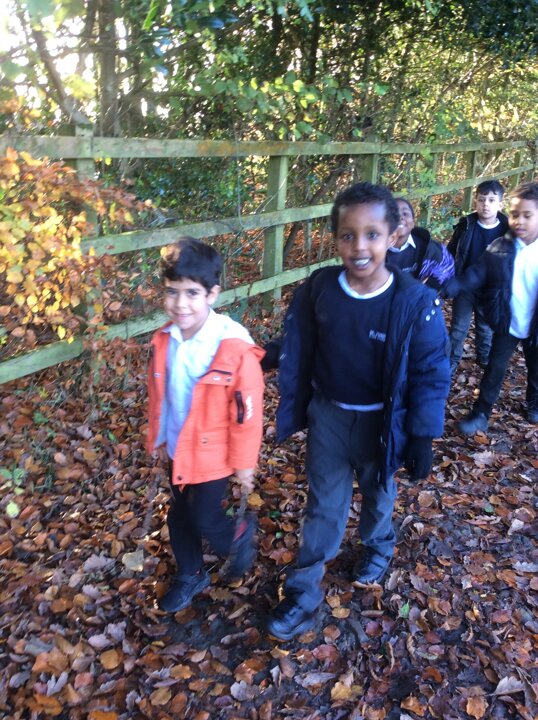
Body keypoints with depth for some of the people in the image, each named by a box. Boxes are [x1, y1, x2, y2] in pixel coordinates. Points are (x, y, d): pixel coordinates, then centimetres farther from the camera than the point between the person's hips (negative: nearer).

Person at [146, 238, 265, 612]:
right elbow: (158, 394, 6)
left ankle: (240, 535, 41)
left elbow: (247, 411, -19)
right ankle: (190, 576, 45)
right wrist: (157, 437, 14)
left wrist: (244, 461, -10)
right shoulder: (164, 340, -9)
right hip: (176, 449, 6)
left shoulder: (235, 347, -27)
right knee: (179, 516, 20)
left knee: (205, 519, 6)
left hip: (212, 454, -6)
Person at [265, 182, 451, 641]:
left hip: (380, 422, -1)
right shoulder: (317, 289, -16)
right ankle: (303, 594, 27)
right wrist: (290, 413, 2)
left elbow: (430, 374, -14)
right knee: (324, 505, 13)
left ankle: (378, 546, 56)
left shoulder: (415, 300, -23)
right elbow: (296, 356, -4)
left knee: (378, 493, 25)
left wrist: (422, 438, -10)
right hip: (328, 415, 1)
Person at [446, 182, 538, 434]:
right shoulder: (499, 248, -11)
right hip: (506, 324, 0)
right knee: (494, 370, 9)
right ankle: (481, 415, 20)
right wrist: (446, 286, -28)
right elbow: (474, 276, -14)